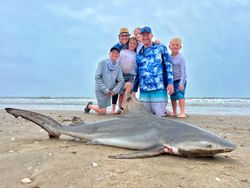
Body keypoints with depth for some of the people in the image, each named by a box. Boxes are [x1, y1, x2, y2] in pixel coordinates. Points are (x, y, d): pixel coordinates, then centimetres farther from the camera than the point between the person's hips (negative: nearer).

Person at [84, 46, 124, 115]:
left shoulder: (118, 66, 1)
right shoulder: (103, 63, -11)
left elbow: (121, 81, 1)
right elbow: (97, 77, -14)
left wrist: (115, 90, -13)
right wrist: (105, 89, -17)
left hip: (109, 91, 5)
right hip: (101, 90, -5)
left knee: (103, 111, 12)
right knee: (103, 112, -3)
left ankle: (90, 105, 35)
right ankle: (90, 106, 22)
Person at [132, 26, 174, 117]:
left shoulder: (161, 48, 8)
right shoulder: (139, 54, 18)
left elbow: (168, 65, 1)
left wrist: (170, 83, -10)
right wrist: (134, 90, 18)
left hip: (159, 89, -4)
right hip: (143, 91, 4)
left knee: (160, 115, -7)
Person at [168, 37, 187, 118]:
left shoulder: (181, 58, -10)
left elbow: (183, 71, -14)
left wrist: (181, 83, -20)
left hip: (180, 80, -6)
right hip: (172, 80, 6)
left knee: (180, 96, -12)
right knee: (173, 97, 12)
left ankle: (182, 113, -7)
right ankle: (174, 112, 26)